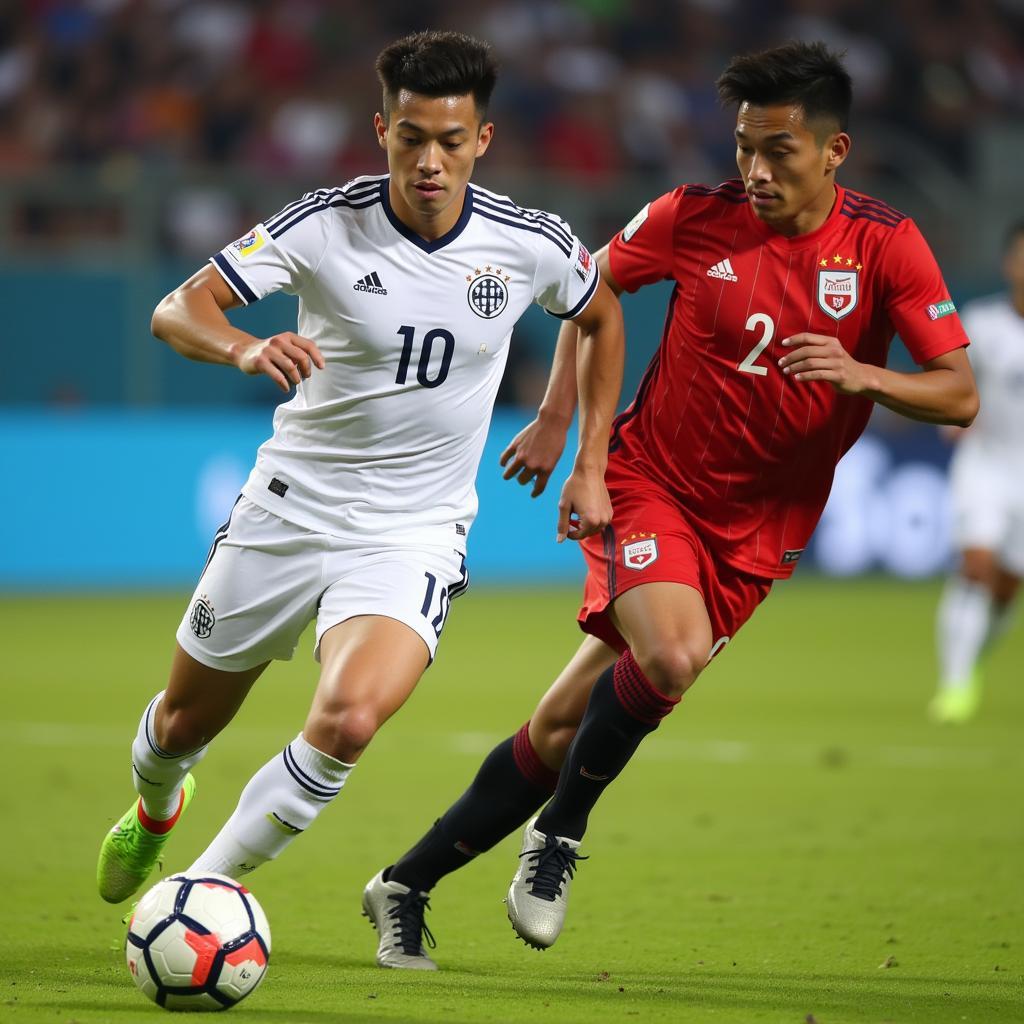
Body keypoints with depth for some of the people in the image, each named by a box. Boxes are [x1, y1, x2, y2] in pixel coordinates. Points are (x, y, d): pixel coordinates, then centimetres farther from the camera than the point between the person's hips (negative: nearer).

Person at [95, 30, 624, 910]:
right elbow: (176, 311, -18)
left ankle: (213, 881, -7)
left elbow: (601, 318, 13)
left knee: (348, 721, -27)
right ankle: (155, 807, 53)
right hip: (289, 509, 1)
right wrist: (247, 348, -40)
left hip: (415, 534, -1)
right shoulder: (324, 225, -15)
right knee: (184, 723, 15)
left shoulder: (529, 245, -9)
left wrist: (591, 466, 8)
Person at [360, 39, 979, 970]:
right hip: (649, 482, -1)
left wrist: (861, 375, -29)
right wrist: (557, 420, 5)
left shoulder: (886, 247, -8)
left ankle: (408, 886, 16)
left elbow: (960, 396, -11)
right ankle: (559, 836, -7)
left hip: (754, 533, 1)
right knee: (672, 656, -31)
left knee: (564, 727, 1)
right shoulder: (694, 219, -8)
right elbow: (592, 285, 11)